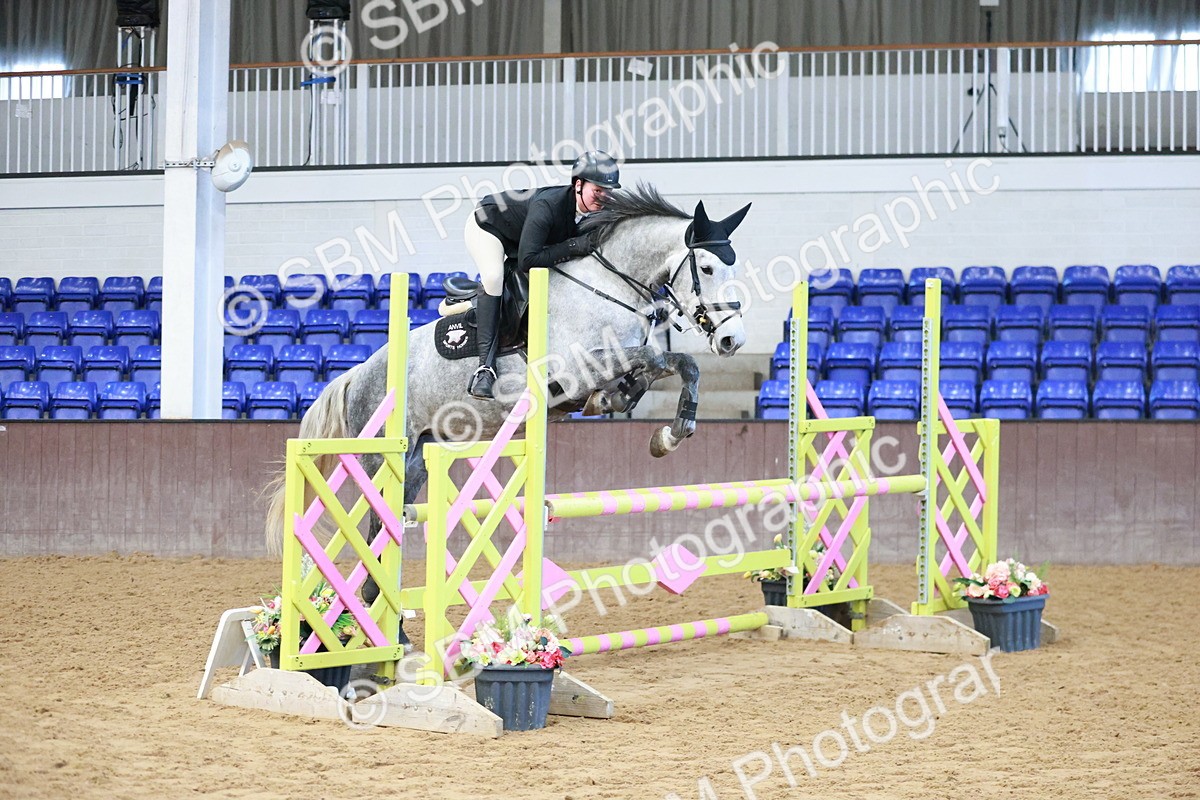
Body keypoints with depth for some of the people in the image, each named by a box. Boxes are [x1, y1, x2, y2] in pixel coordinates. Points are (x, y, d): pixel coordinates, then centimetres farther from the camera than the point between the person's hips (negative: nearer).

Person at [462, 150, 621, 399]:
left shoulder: (599, 213, -20)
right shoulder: (547, 205, -41)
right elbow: (527, 260, -43)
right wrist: (572, 246, -43)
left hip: (520, 237, 9)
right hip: (486, 225, -9)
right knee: (493, 277, -29)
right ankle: (485, 366, -31)